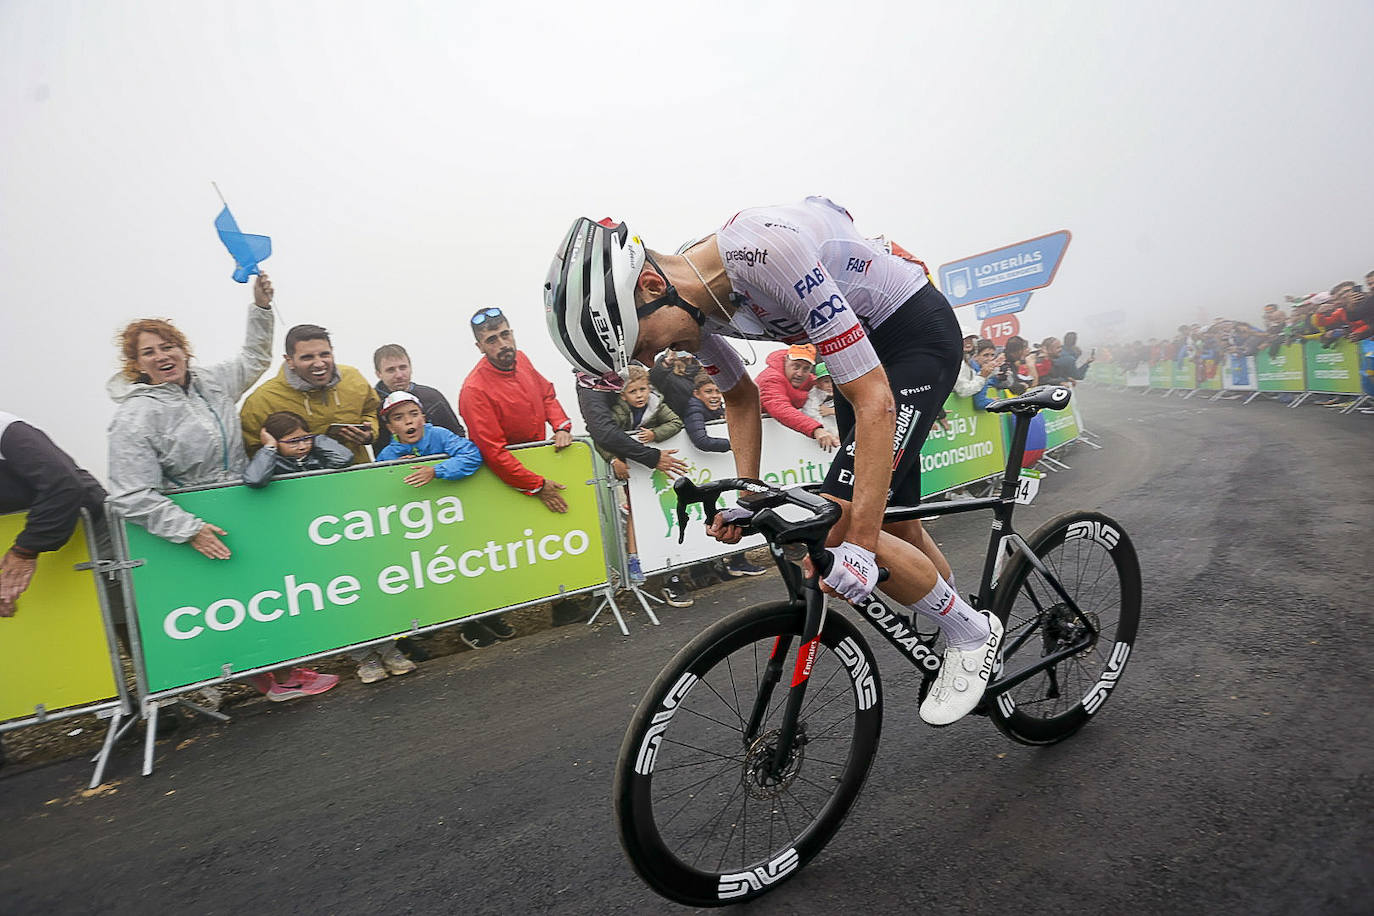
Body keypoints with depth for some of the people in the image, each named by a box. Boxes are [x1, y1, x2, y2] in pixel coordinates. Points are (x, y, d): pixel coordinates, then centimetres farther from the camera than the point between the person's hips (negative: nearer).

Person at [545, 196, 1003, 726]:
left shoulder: (767, 250, -37)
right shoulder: (685, 301, -11)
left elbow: (874, 402, -36)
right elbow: (742, 396, 7)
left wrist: (859, 543, -37)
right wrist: (746, 498, -2)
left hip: (920, 331, -8)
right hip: (862, 343, 8)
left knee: (838, 527, -17)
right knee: (897, 524, 14)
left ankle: (972, 633, 6)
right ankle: (970, 627, 38)